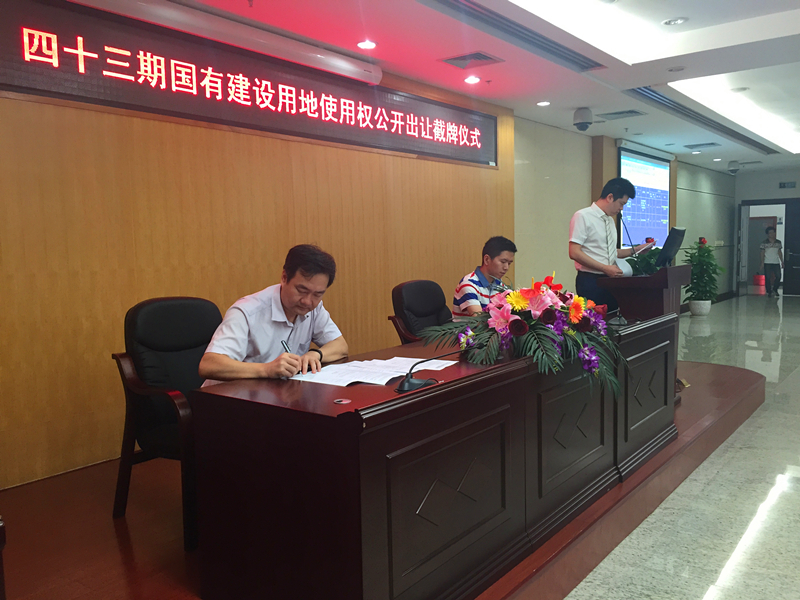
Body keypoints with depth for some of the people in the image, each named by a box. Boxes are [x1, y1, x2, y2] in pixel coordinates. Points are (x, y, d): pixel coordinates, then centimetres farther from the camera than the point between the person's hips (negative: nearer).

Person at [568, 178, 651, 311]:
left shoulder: (610, 220, 15)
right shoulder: (583, 216, -9)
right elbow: (574, 253, -16)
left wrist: (635, 250, 11)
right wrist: (605, 268, -18)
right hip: (590, 281, -7)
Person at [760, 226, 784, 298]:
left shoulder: (778, 242, 8)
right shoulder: (765, 243, -1)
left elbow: (780, 252, 13)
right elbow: (762, 253, 0)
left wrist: (782, 262, 9)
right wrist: (762, 263, -5)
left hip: (776, 263, 3)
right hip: (767, 263, -3)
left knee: (778, 277, -3)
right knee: (768, 278, -1)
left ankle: (774, 289, 17)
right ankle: (769, 292, 9)